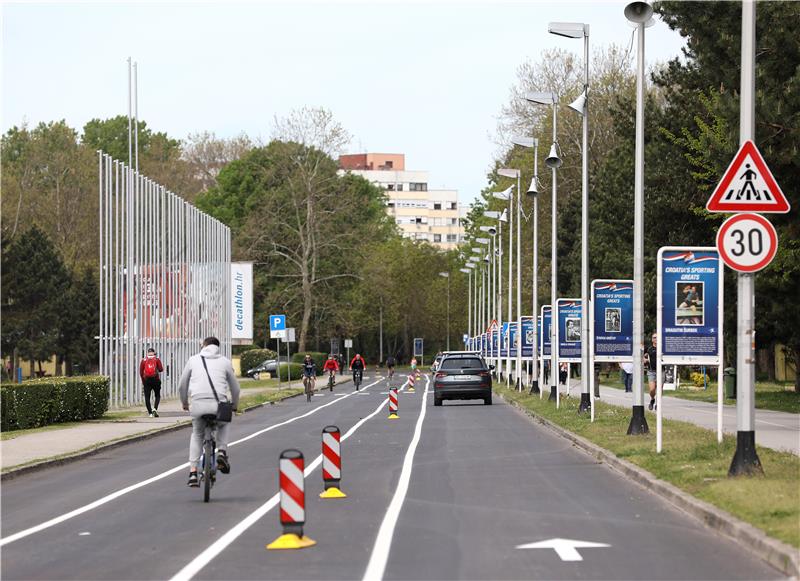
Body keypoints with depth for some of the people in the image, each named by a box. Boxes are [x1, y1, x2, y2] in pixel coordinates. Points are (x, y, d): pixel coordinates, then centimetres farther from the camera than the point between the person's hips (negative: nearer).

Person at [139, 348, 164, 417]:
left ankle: (150, 412, 0)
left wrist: (143, 380, 16)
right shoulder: (157, 359, 0)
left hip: (146, 380, 1)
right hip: (155, 380, -1)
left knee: (147, 397, 5)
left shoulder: (143, 360, 5)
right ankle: (155, 408, -11)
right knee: (157, 396, 11)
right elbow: (161, 369, -6)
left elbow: (141, 372, 4)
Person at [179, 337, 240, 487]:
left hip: (197, 404, 0)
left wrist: (185, 403, 40)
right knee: (224, 424, 35)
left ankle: (193, 472, 14)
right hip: (218, 403, 0)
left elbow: (182, 385, 22)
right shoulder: (225, 361, 17)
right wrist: (235, 405, 42)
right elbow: (235, 388, 24)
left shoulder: (193, 359, 17)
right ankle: (222, 452, 11)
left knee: (197, 435, 25)